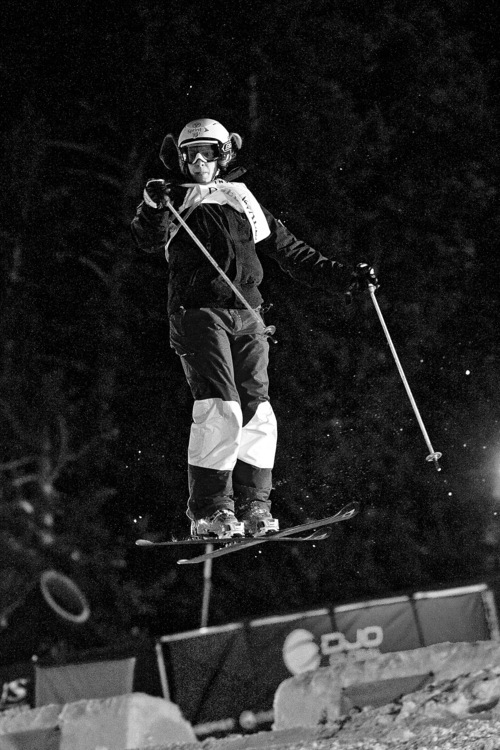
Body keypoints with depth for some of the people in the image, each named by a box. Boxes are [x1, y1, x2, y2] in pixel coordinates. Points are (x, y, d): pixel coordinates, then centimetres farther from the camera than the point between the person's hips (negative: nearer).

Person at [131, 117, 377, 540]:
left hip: (247, 317, 4)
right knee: (220, 408, -18)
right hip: (199, 313, -4)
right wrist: (154, 208, -24)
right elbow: (149, 241, -4)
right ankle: (208, 510, -15)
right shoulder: (176, 201, 14)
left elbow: (293, 253, 24)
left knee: (257, 414, -6)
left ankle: (254, 507, 1)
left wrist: (347, 278, 17)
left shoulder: (245, 204, 23)